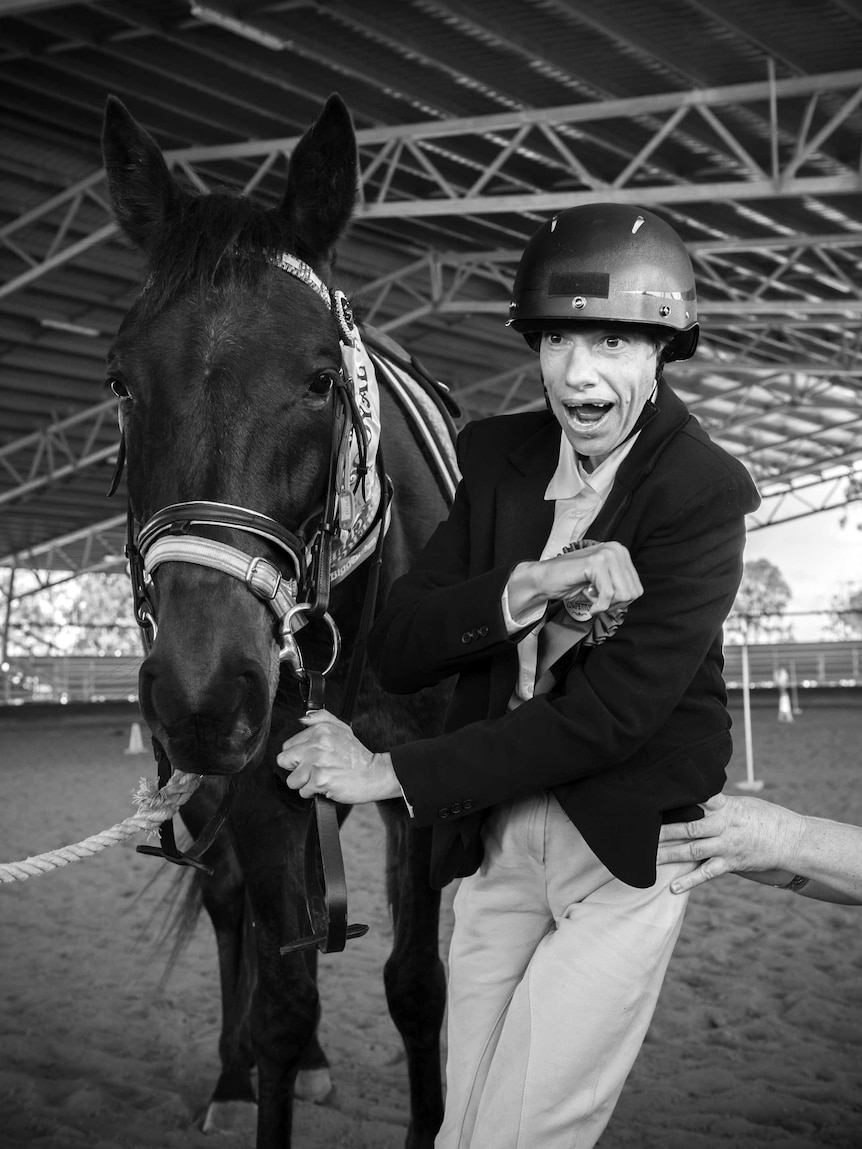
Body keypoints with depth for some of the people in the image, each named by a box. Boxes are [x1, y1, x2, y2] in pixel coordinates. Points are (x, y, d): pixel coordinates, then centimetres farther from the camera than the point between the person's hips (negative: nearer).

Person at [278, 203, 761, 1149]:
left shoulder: (703, 492, -15)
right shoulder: (499, 457, 0)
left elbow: (614, 712, -22)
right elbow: (394, 653, -5)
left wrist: (390, 774, -21)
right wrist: (526, 588, -25)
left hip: (625, 852, -4)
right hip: (494, 842, 5)